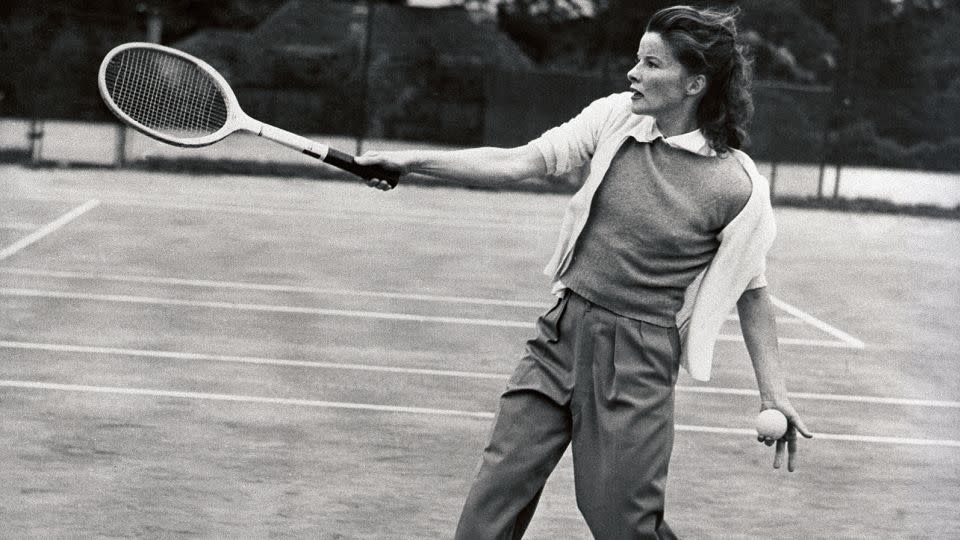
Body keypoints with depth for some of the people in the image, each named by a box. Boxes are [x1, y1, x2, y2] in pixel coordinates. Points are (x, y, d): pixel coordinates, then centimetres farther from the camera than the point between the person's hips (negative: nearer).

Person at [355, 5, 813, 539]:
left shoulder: (738, 186, -11)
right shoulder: (615, 118, -2)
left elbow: (751, 290, 0)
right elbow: (517, 163, -4)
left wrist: (774, 392, -1)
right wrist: (414, 160, -12)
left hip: (638, 361, -4)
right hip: (562, 333, 4)